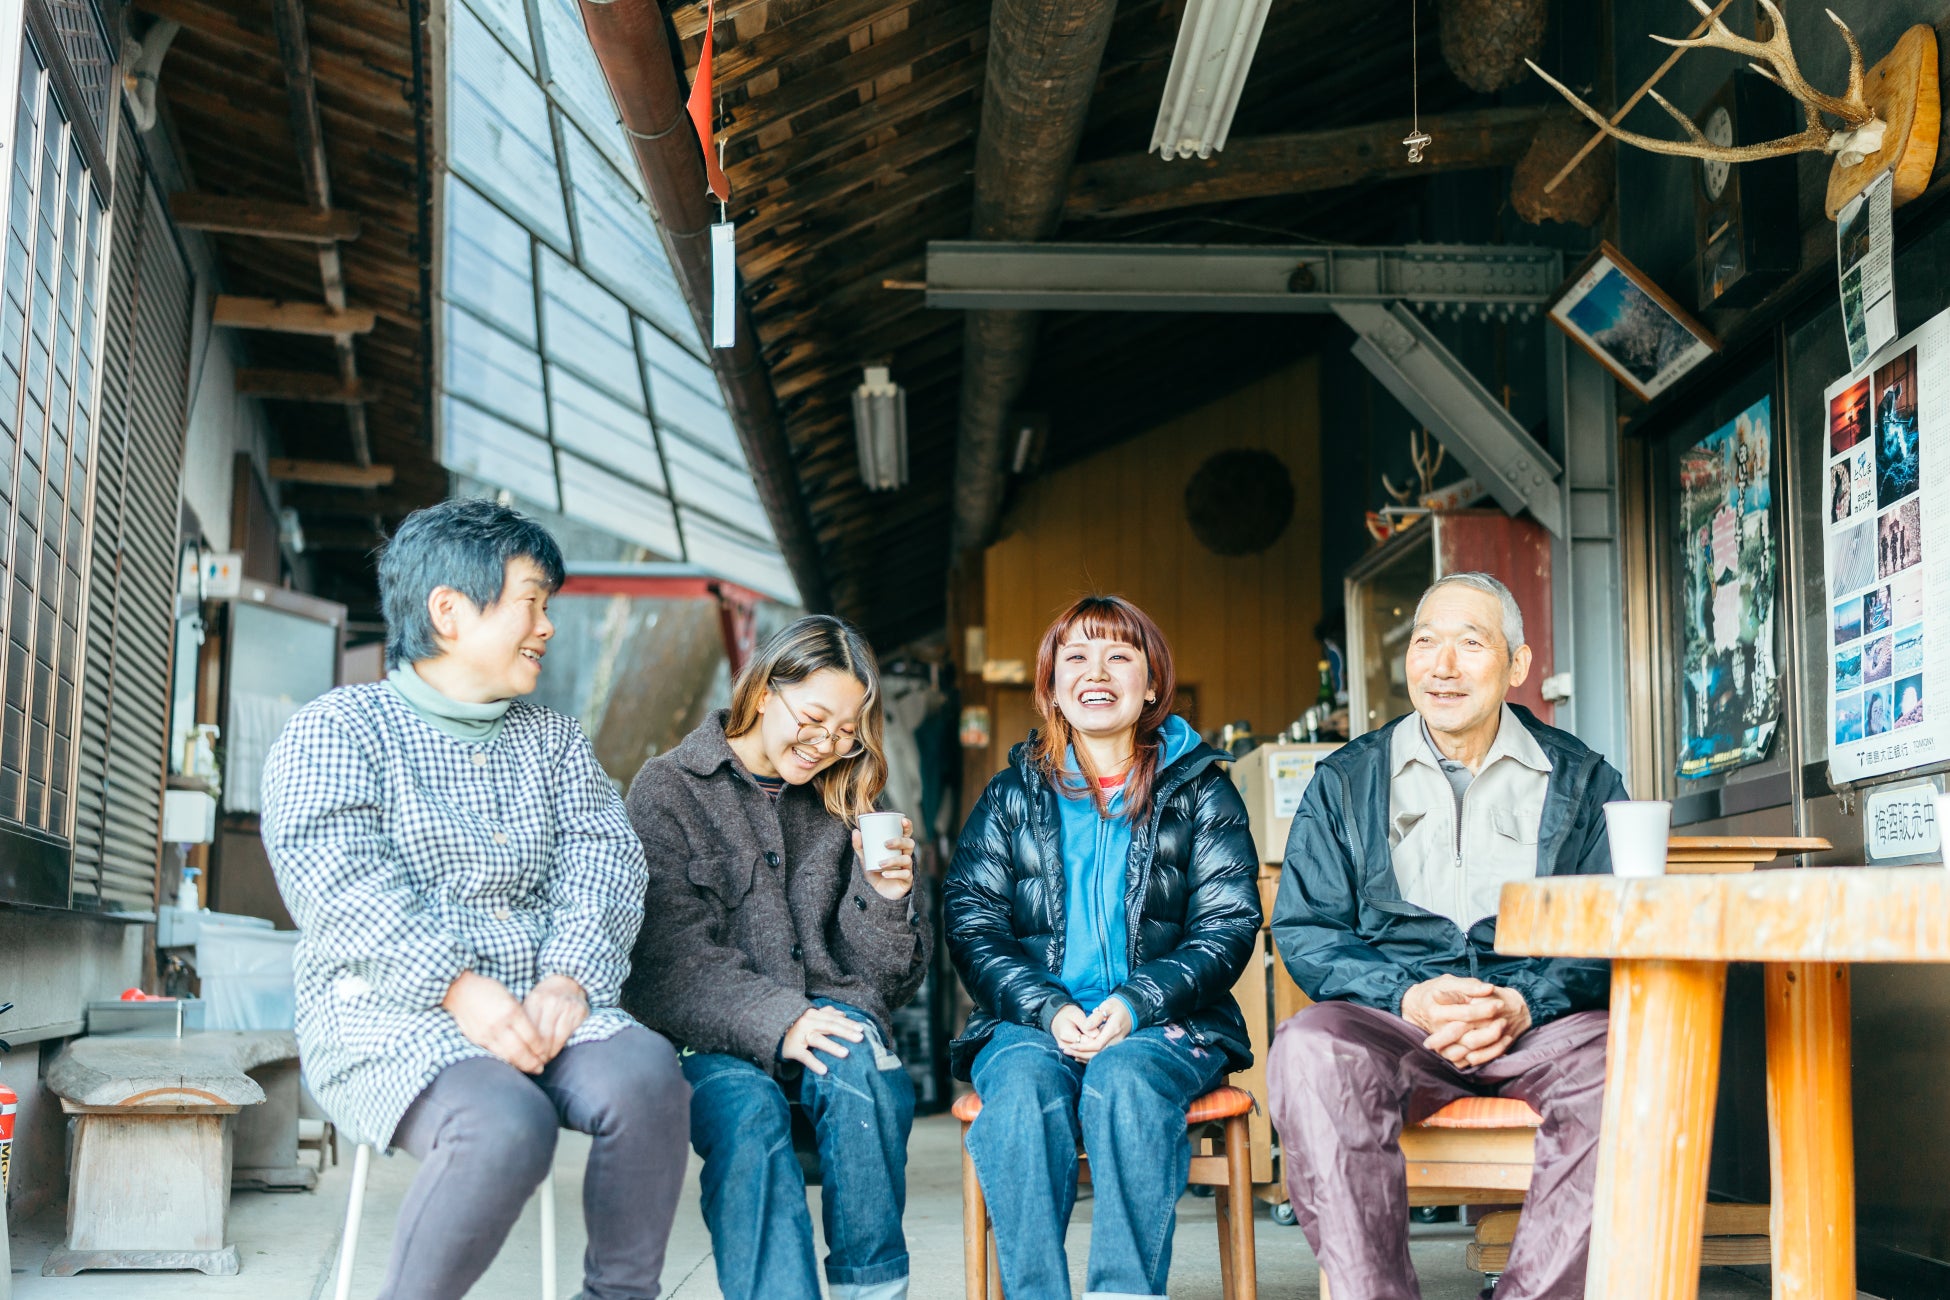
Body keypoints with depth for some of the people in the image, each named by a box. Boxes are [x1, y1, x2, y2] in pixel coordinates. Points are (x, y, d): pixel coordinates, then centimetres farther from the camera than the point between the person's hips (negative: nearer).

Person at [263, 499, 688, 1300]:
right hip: (387, 1011, -5)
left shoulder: (554, 739, 20)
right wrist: (460, 988, -23)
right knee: (505, 1126, -34)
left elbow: (602, 860, 7)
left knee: (646, 1075, -26)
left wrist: (569, 976, -13)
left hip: (537, 1003, 5)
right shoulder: (336, 729, 3)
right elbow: (340, 879, -12)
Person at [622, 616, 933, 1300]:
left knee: (860, 1062, -31)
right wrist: (776, 1020, -22)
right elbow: (670, 955, -7)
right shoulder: (669, 789, 5)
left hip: (825, 1016, 3)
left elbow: (886, 983, 14)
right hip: (713, 1038, -2)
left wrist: (887, 896, -7)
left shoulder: (846, 806, 15)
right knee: (747, 1113, -34)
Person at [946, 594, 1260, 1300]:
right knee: (1024, 1082, -32)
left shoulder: (1199, 789, 11)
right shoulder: (1012, 795, 14)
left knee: (1123, 1077, -34)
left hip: (1162, 1024, -1)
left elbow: (1228, 925, 3)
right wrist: (1048, 1009, -12)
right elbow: (972, 926, 6)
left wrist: (1135, 1004, -14)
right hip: (1031, 1020, 1)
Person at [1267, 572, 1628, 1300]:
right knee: (1308, 1049, -33)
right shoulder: (1344, 781, 15)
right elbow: (1304, 927, 6)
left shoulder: (1582, 781, 14)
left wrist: (1526, 1003, -15)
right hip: (1390, 1022, 0)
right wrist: (1405, 996, -12)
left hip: (1542, 1024, 0)